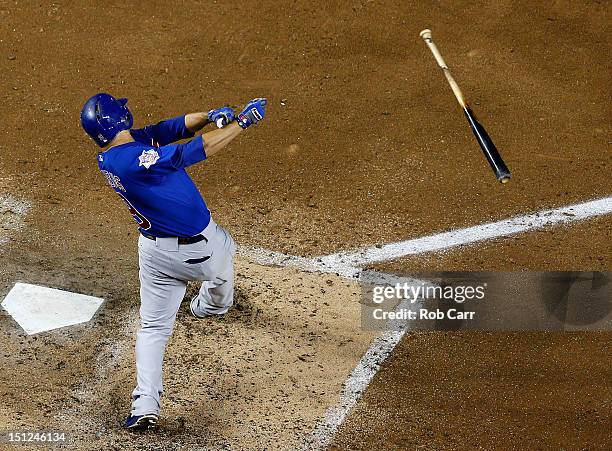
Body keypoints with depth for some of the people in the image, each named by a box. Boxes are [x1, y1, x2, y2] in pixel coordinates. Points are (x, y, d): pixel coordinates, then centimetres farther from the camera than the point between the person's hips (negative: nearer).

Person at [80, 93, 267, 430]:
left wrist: (210, 117, -17)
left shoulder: (108, 158, -5)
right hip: (199, 249, -6)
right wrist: (243, 121, -21)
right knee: (224, 247, 31)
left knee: (153, 327, 11)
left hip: (155, 253, 6)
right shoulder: (135, 158, -31)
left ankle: (145, 402, -2)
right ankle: (213, 305, 60)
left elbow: (173, 127, -4)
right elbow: (201, 149, -30)